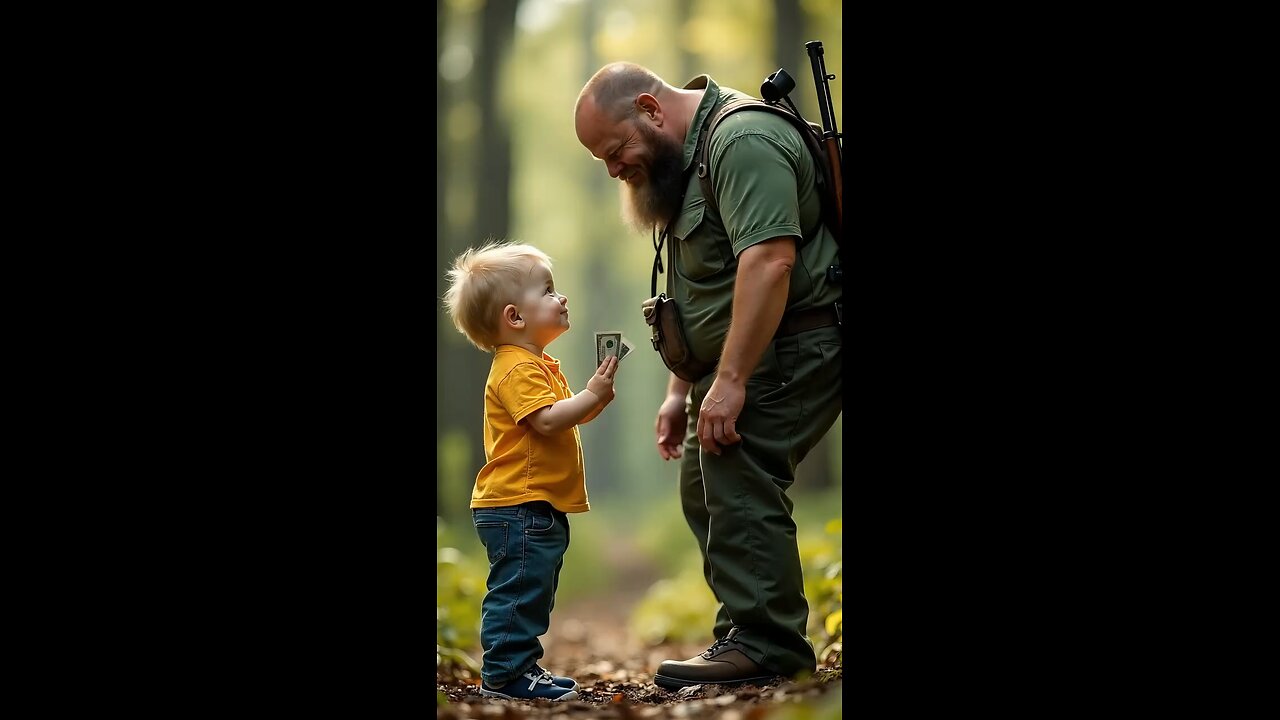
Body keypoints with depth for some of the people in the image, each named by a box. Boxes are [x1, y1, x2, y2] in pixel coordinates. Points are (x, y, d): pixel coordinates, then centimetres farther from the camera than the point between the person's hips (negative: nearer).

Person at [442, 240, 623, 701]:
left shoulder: (541, 366, 20)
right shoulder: (517, 369, -16)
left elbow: (569, 416, 24)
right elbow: (548, 421, -27)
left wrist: (599, 392, 7)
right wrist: (593, 395, -23)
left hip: (539, 508, 11)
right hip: (517, 507, -11)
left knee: (533, 594, 15)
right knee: (519, 590, -9)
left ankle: (521, 668, 22)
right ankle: (505, 675, -5)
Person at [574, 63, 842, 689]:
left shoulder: (744, 140, -18)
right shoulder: (681, 161, 17)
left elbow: (768, 262, -28)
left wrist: (729, 381, -29)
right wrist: (681, 390, 18)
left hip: (794, 341, -11)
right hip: (740, 353, 11)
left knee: (739, 483, -17)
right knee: (706, 491, 10)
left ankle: (763, 646, -14)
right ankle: (749, 636, 14)